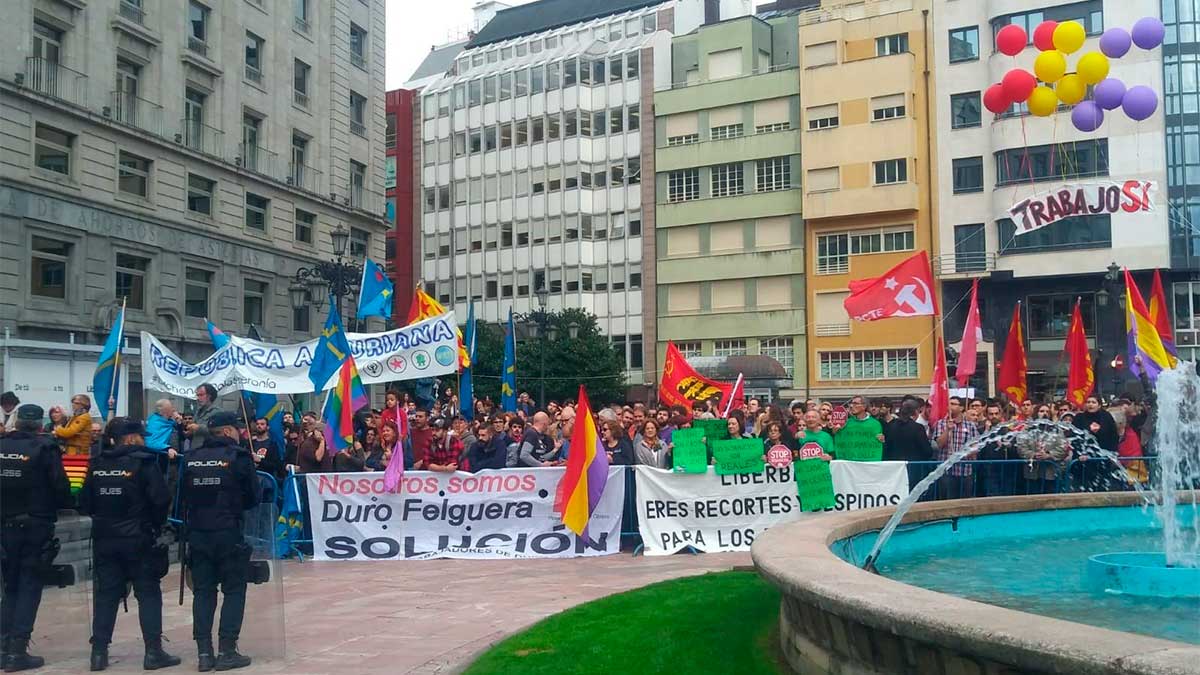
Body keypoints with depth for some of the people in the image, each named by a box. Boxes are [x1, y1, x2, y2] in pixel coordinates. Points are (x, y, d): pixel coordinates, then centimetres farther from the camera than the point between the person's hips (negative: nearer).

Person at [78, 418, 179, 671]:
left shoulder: (98, 463, 4)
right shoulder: (144, 462, -9)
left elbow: (85, 503, 4)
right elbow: (160, 500, -14)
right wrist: (156, 524, 4)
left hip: (104, 538, 4)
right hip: (139, 539, -4)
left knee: (106, 594, 12)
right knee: (148, 593, 3)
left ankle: (99, 651, 12)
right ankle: (153, 652, 2)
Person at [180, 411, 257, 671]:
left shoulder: (191, 458, 6)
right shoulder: (238, 456, -7)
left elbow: (184, 496, 8)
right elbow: (252, 498, -3)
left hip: (197, 534, 4)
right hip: (228, 533, -4)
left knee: (203, 591, 10)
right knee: (234, 590, 5)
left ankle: (204, 652, 8)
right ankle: (227, 650, 1)